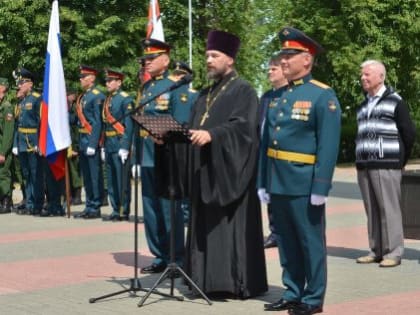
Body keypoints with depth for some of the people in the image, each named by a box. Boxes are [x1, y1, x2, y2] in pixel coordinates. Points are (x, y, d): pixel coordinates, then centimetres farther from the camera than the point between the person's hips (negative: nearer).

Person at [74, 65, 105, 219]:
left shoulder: (97, 96, -10)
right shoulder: (82, 96, 16)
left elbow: (98, 122, -15)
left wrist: (93, 144, -20)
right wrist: (79, 142, 13)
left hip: (92, 140, -9)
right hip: (82, 141, 9)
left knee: (95, 175, -3)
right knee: (86, 176, 13)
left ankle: (95, 208, 2)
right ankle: (89, 206, 20)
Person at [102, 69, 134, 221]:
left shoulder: (125, 99, -8)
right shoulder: (107, 100, 16)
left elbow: (129, 125, -13)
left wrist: (125, 147, -18)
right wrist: (104, 146, 14)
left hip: (120, 144, -8)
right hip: (109, 145, 8)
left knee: (122, 180, -4)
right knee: (111, 180, 10)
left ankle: (124, 212, 2)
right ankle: (116, 210, 17)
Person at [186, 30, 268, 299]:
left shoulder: (244, 90, -6)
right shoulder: (206, 94, 19)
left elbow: (243, 125, -19)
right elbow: (196, 127, 20)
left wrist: (211, 134, -32)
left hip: (229, 171, -8)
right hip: (205, 171, 8)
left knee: (231, 225, -5)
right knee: (207, 226, 9)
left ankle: (238, 282, 1)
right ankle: (211, 279, 16)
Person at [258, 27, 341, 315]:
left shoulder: (323, 96, -8)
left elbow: (329, 146, -14)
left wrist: (320, 188, -18)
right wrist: (263, 182, 11)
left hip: (304, 184, -7)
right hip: (278, 182, 7)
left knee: (311, 242, 3)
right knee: (286, 242, 14)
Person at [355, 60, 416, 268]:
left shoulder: (395, 101, -1)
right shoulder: (363, 105, 18)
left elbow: (409, 133, 0)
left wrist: (400, 161, 7)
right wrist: (360, 159, 12)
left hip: (386, 165, -6)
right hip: (364, 165, 6)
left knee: (389, 209, -6)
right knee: (371, 210, 6)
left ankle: (393, 253, -2)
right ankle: (376, 250, 12)